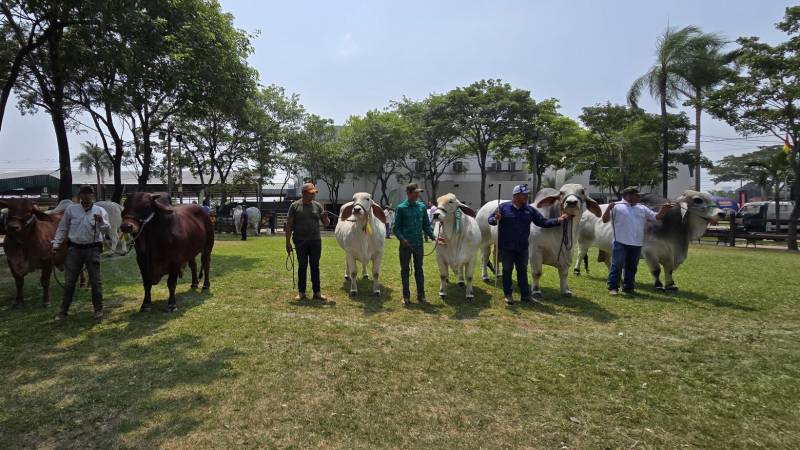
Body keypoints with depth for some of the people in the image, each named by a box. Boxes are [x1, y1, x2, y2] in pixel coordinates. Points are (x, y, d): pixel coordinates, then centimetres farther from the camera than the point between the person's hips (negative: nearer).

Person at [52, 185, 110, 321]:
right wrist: (56, 244, 6)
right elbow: (62, 228, 11)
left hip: (92, 249, -2)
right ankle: (63, 310, 20)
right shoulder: (71, 209, 4)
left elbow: (106, 230, -10)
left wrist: (101, 222, -29)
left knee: (95, 281, 4)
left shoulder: (100, 211, 0)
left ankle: (98, 309, 15)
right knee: (69, 281, 8)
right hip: (74, 248, 2)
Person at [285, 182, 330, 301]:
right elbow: (289, 225, -1)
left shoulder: (318, 206, 7)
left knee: (315, 266, 6)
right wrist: (288, 242, -5)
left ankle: (316, 292, 13)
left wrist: (325, 218, -15)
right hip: (300, 242, -2)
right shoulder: (295, 206, -1)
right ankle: (301, 292, 14)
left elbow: (326, 224, 9)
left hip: (316, 241, 2)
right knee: (302, 266, 5)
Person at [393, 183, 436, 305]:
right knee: (405, 270, 7)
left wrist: (433, 237, -4)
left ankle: (421, 295, 19)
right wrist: (402, 239, -17)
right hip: (405, 245, -3)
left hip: (418, 244, 3)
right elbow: (396, 227, -3)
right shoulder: (401, 208, -4)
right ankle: (406, 296, 17)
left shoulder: (422, 207, 5)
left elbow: (426, 225, 10)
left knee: (419, 270, 10)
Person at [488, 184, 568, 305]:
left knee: (523, 270, 13)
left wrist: (558, 220, -6)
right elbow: (490, 219, -4)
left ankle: (525, 295, 23)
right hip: (505, 247, -3)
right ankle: (508, 295, 18)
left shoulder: (530, 210, 4)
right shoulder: (503, 207, -5)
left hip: (522, 247, 3)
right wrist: (496, 219, -27)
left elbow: (543, 222, 6)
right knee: (507, 270, 7)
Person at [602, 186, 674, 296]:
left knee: (632, 267, 12)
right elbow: (605, 220, -5)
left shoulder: (642, 208, 16)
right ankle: (613, 287, 0)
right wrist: (609, 208, -20)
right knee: (617, 265, -5)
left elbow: (657, 217, 16)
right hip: (620, 243, -5)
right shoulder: (617, 207, 0)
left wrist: (664, 209, 0)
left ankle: (628, 287, 21)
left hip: (637, 244, 5)